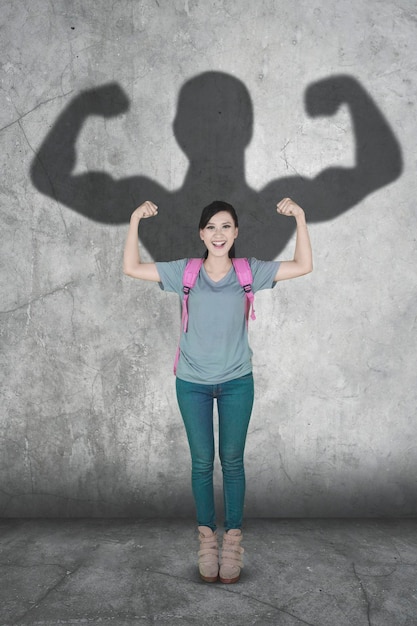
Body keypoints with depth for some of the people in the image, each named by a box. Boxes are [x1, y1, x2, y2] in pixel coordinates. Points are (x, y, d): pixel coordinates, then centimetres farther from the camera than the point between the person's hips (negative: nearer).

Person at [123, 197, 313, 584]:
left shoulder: (250, 271, -3)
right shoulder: (185, 271, -2)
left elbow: (303, 266, -4)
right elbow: (131, 268, -1)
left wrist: (300, 218, -12)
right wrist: (135, 221, -9)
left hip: (236, 382, 0)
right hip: (192, 383, 0)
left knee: (232, 460, 8)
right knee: (202, 462, 9)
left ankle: (232, 538, 22)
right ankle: (207, 537, 24)